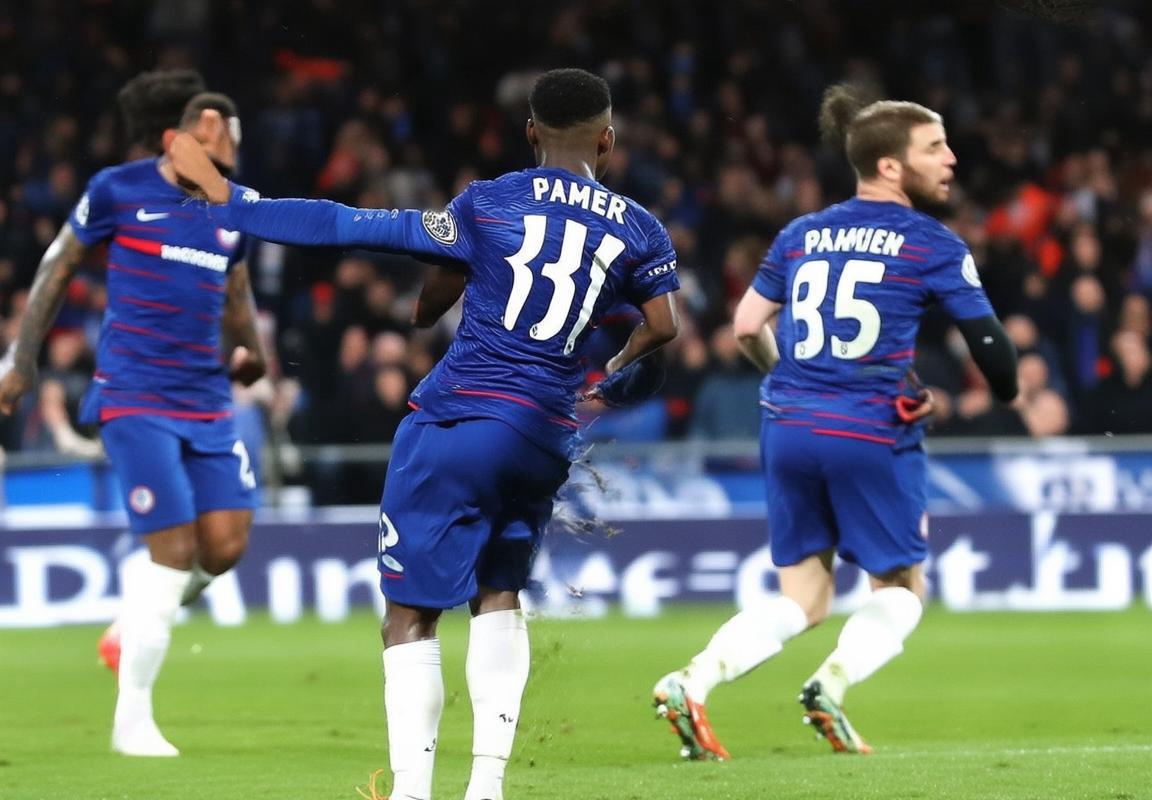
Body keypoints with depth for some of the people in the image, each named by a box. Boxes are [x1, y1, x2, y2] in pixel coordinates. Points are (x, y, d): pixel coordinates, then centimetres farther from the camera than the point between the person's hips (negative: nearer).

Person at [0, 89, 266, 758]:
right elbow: (59, 269, 7)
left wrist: (249, 351, 11)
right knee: (175, 550, -13)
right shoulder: (118, 191, -2)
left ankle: (139, 620, 24)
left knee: (225, 546, -7)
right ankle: (132, 719, -2)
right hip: (136, 398, -6)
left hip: (209, 405, 6)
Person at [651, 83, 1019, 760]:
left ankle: (691, 684, -6)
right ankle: (832, 685, -11)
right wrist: (1008, 395, 21)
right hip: (871, 436, -5)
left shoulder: (801, 235, 12)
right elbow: (990, 343, 0)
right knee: (902, 588, 14)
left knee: (805, 599, 13)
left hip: (788, 425, 5)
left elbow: (748, 327, 14)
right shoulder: (933, 246, -2)